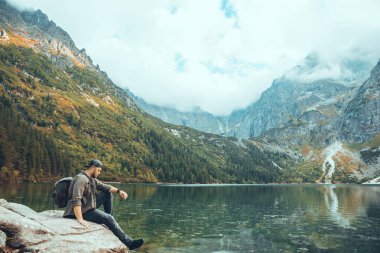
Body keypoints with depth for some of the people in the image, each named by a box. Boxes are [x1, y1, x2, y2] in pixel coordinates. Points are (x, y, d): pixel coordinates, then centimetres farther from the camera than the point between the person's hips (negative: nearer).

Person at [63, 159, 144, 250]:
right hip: (83, 211, -10)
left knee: (107, 194, 5)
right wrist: (80, 219, -40)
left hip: (89, 206, 10)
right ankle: (129, 243, -16)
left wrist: (118, 191, -7)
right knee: (108, 219, -18)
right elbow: (76, 200, -33)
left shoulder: (92, 179, 8)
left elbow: (104, 186, 10)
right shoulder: (81, 179, -23)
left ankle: (109, 220, 10)